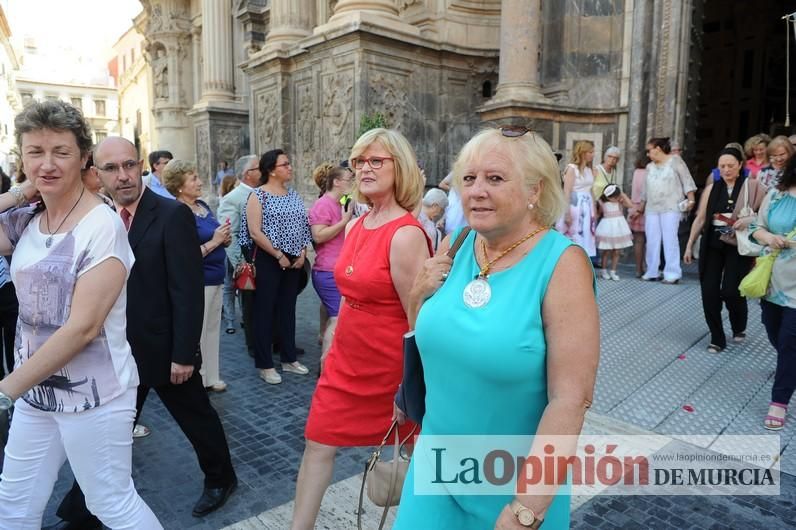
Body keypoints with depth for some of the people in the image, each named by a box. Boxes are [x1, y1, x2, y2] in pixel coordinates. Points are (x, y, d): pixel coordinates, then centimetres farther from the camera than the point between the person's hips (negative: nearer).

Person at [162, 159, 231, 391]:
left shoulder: (203, 205, 8)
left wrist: (225, 239, -3)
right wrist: (213, 242, -20)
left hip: (216, 278, 8)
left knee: (213, 329, 18)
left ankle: (211, 377, 33)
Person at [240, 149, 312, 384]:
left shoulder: (293, 194, 11)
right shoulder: (258, 195, -7)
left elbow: (302, 226, 12)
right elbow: (255, 232, -15)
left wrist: (302, 253, -2)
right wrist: (278, 255, -15)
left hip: (293, 261, 6)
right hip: (268, 260, -6)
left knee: (288, 308, 13)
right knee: (265, 310, 2)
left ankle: (289, 359, 24)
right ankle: (265, 365, 12)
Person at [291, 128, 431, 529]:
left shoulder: (406, 234, -22)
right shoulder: (356, 226, 3)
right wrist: (332, 344, 16)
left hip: (391, 368, -7)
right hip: (346, 361, 8)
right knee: (318, 445, 13)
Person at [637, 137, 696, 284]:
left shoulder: (674, 160, 1)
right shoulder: (650, 167, 18)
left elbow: (687, 180, -3)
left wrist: (690, 199, -12)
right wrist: (642, 205, 25)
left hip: (671, 208, -6)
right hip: (652, 209, 6)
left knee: (670, 239, -11)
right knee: (652, 240, 3)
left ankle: (672, 274, -9)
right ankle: (652, 272, 10)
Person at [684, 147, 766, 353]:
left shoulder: (753, 186, -1)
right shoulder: (711, 188, 8)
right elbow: (700, 219, 10)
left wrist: (749, 220, -20)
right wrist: (689, 245, 9)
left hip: (738, 245, -3)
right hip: (712, 245, 3)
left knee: (730, 291, -8)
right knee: (709, 292, -1)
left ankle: (739, 327, 26)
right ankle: (717, 338, 14)